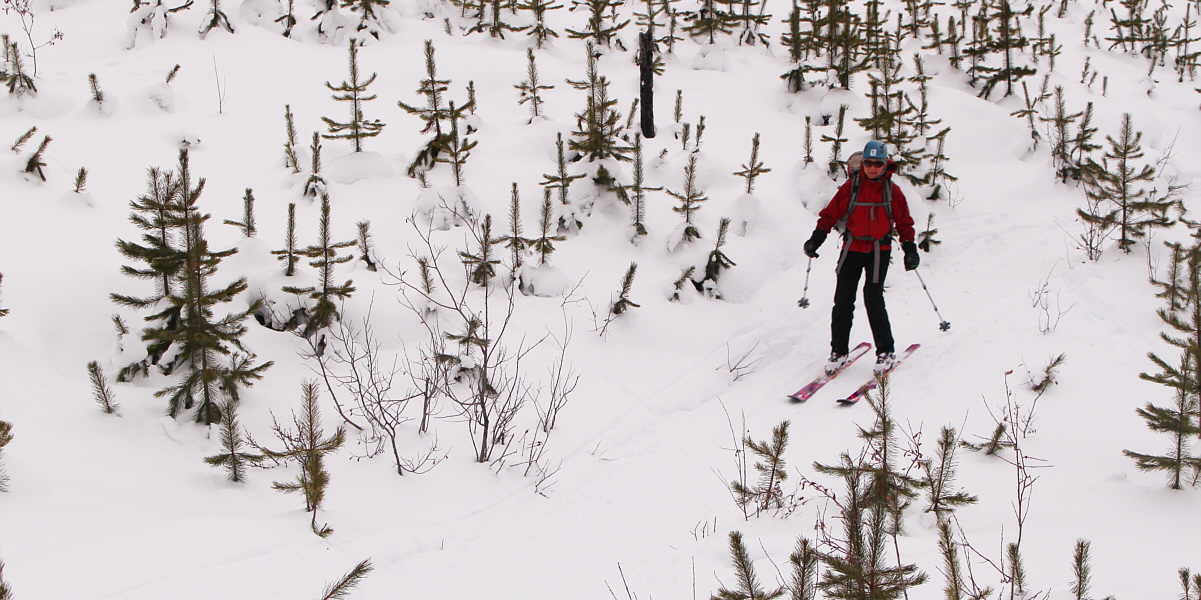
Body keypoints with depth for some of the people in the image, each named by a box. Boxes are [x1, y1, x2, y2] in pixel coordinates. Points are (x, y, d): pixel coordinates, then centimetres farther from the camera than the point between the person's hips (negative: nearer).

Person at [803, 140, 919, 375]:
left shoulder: (892, 190, 2)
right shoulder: (851, 186, 0)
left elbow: (904, 222, 9)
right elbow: (831, 213, 2)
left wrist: (910, 249, 1)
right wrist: (817, 237, -9)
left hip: (879, 250, -1)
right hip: (852, 248, 1)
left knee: (873, 298, -11)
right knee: (843, 300, -1)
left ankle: (886, 351, 2)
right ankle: (838, 351, 12)